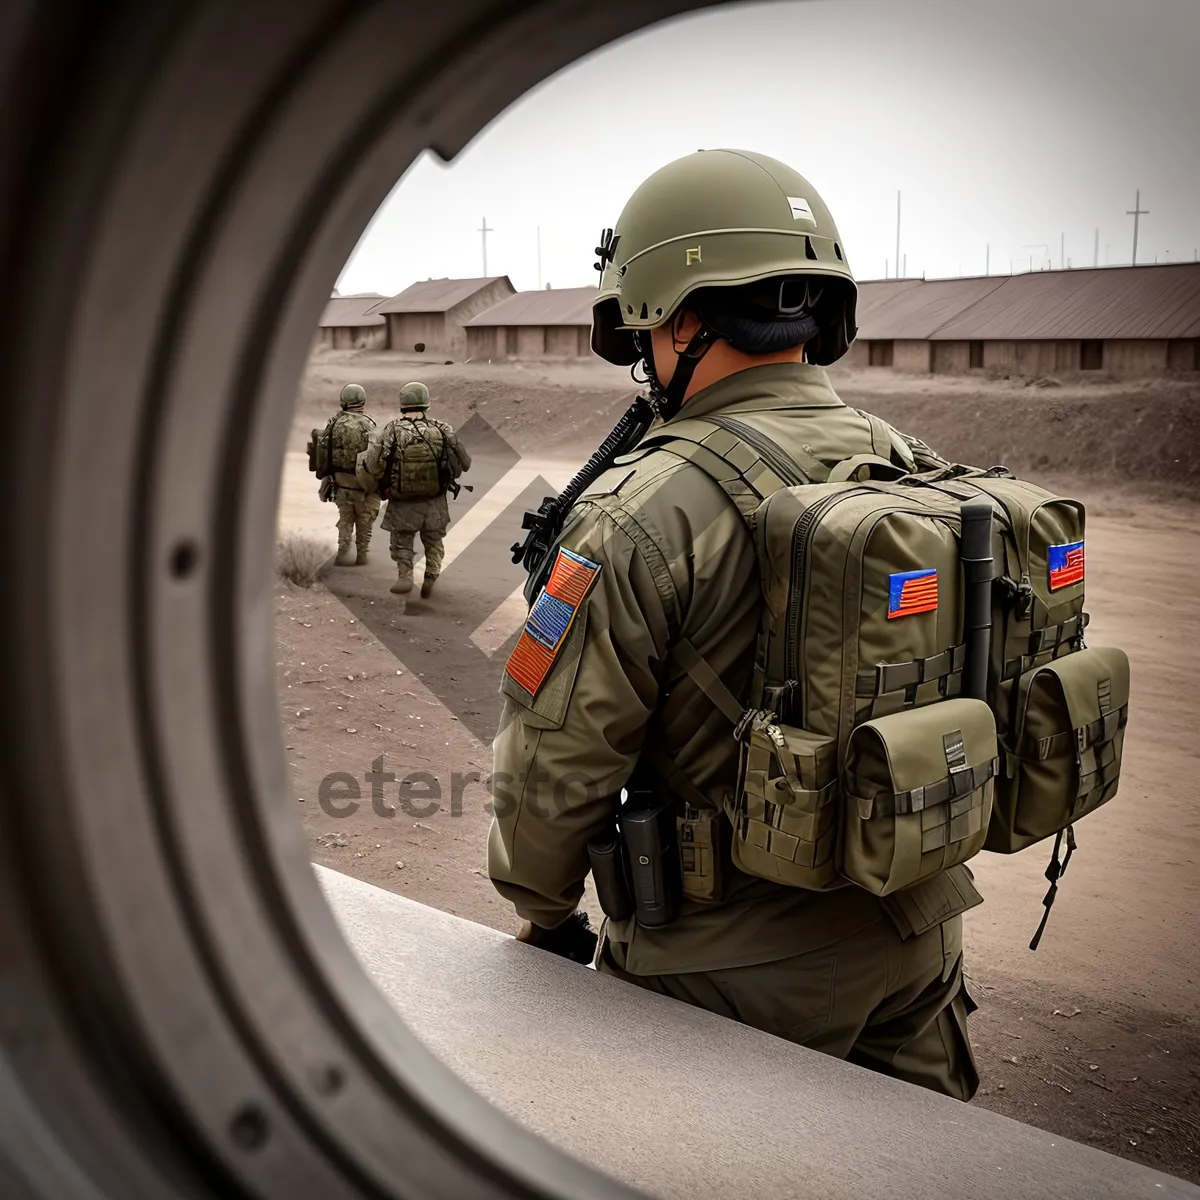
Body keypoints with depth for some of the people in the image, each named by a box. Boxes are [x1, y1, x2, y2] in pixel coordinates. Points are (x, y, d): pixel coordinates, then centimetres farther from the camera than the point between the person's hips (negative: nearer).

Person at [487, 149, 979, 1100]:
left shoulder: (650, 514, -23)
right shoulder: (923, 473, -2)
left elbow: (557, 763, -17)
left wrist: (545, 912, 2)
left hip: (743, 973, -6)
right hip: (920, 935, 6)